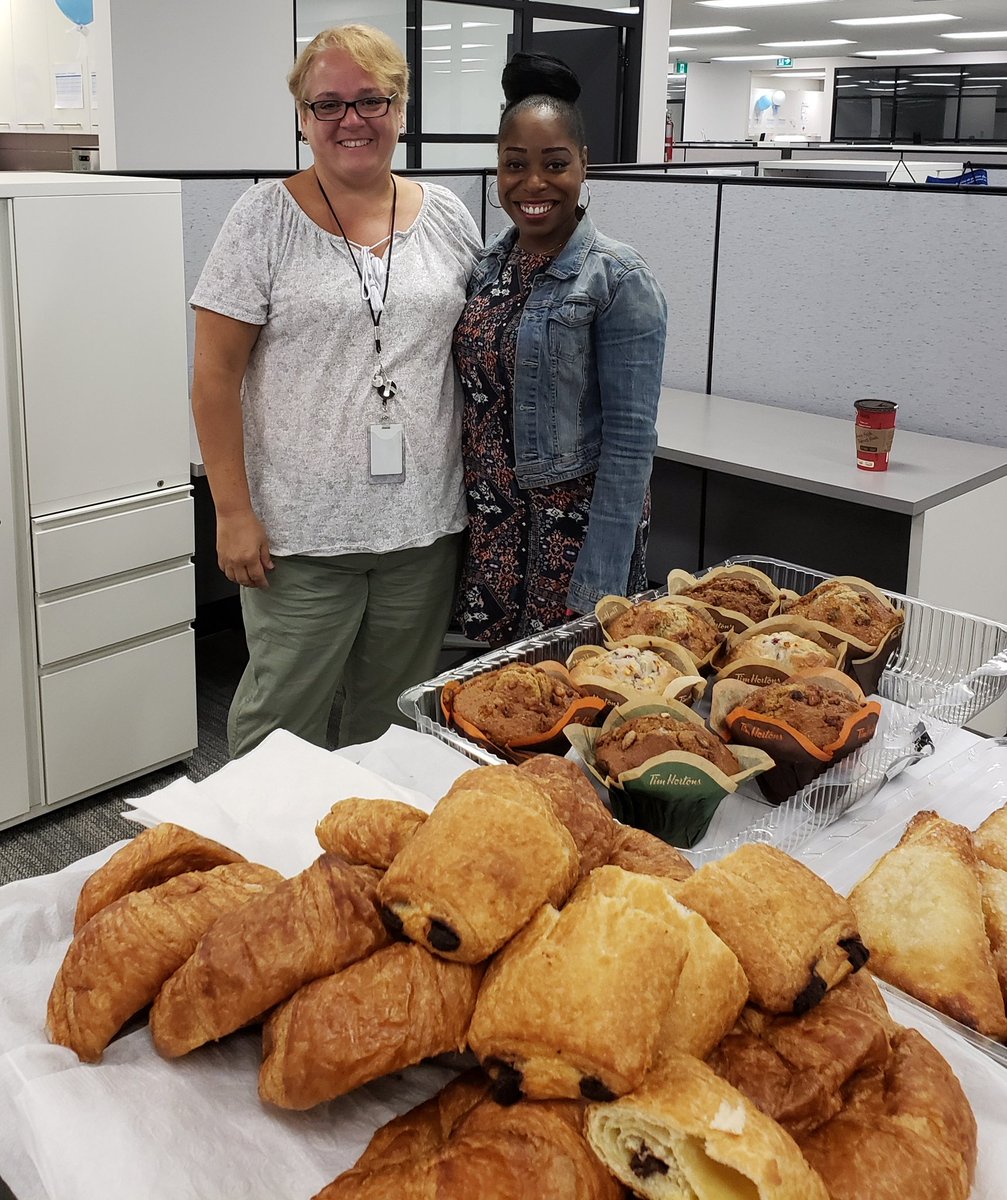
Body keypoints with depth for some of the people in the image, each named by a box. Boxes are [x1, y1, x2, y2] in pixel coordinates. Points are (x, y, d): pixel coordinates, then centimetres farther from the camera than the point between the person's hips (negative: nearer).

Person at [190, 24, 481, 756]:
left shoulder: (444, 216, 6)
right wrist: (233, 513, -11)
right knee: (283, 721, 6)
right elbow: (216, 377, -6)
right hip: (301, 533, -3)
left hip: (426, 528, 4)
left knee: (396, 722, 16)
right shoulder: (266, 218, -4)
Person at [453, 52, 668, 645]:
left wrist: (598, 585, -18)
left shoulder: (619, 279, -12)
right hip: (488, 526, 5)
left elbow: (630, 440, -15)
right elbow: (474, 403, 12)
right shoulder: (486, 266, 6)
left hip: (577, 526, -5)